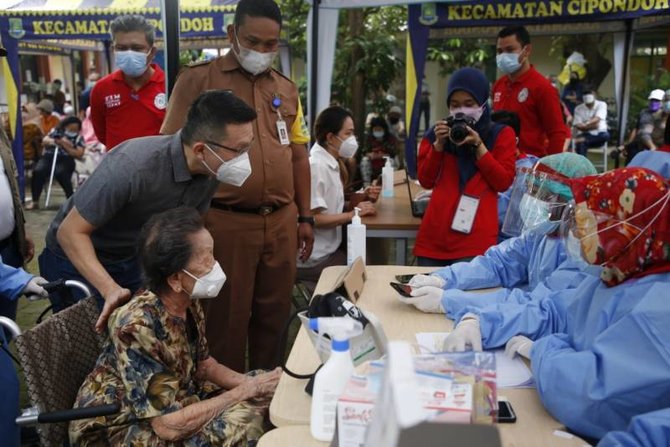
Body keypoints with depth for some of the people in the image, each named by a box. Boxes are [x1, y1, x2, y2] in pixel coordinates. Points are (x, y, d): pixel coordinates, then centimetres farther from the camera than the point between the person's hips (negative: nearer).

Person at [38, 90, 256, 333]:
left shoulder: (210, 173, -15)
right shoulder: (132, 166, -36)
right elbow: (70, 232, -29)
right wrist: (111, 290, -40)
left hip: (133, 259, 6)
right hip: (77, 259, -5)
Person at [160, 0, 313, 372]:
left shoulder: (287, 90, 14)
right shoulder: (198, 79, -2)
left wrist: (305, 217, 15)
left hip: (281, 222, 5)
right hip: (224, 222, -5)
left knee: (274, 314, 15)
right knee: (226, 318, 6)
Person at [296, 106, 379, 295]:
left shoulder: (333, 163, 10)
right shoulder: (315, 166, -20)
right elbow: (312, 218, -24)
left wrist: (361, 200, -2)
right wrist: (354, 214, -19)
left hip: (330, 248, 8)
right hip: (315, 258, -8)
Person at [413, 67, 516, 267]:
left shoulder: (501, 134, 7)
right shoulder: (437, 134, 13)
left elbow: (503, 182, -1)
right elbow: (426, 181, 8)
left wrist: (478, 146, -9)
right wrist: (438, 144, -4)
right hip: (434, 233, 3)